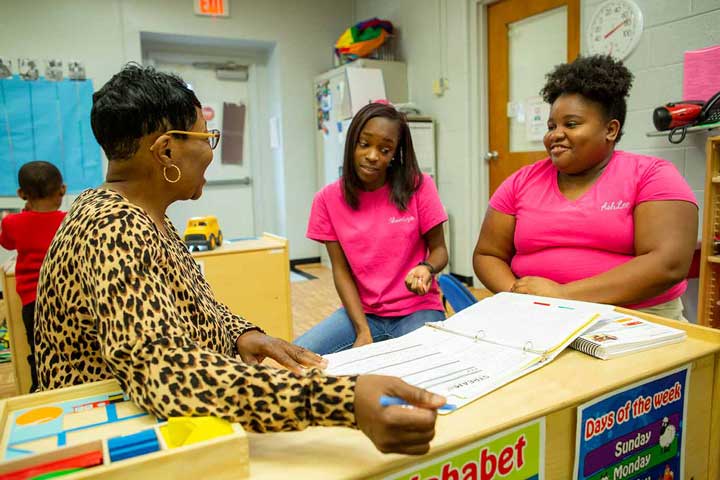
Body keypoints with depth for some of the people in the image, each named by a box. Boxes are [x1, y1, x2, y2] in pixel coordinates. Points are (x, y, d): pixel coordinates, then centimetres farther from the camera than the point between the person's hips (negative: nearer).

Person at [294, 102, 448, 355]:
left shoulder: (419, 187, -7)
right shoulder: (328, 199, -2)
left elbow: (439, 249, 0)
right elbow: (341, 270, -2)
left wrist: (426, 268, -24)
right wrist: (363, 331, -13)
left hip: (417, 310, -1)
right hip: (362, 312, 2)